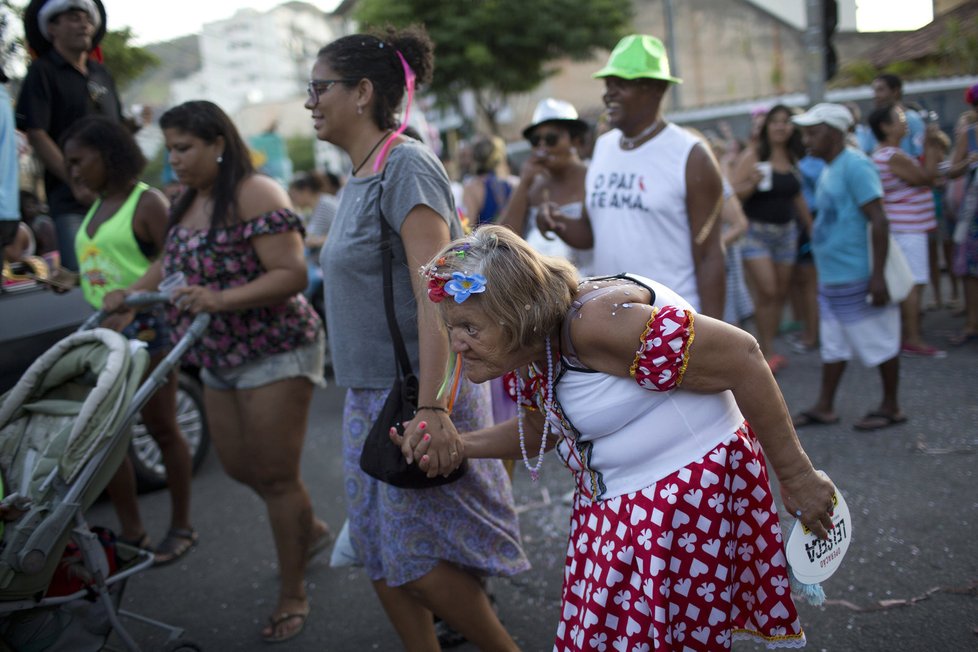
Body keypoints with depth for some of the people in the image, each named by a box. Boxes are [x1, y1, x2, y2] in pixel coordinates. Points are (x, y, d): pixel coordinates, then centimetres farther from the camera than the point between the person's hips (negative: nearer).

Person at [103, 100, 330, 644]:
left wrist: (220, 299, -33)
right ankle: (311, 531, 41)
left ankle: (293, 595, 15)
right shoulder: (189, 202, 10)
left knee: (275, 476, -1)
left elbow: (293, 275, -24)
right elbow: (173, 264, 22)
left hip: (274, 352, -9)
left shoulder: (256, 195, -17)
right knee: (239, 466, 15)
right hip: (220, 359, 9)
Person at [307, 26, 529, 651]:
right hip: (370, 395, 9)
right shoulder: (361, 176, 13)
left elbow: (434, 293, -25)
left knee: (419, 560, 0)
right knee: (380, 557, 13)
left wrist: (430, 408, -31)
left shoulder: (407, 165, -15)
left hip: (420, 391, -9)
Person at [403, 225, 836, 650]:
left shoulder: (596, 323, -29)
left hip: (692, 485, -8)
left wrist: (796, 477, -18)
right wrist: (459, 447, 1)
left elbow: (741, 357, -25)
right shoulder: (520, 354, -2)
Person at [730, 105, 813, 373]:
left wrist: (811, 226, 21)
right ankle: (767, 352, 0)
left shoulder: (793, 159, 10)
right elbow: (734, 192, -11)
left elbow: (797, 197, 19)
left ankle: (766, 348, 16)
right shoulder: (752, 156, -7)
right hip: (756, 230, -6)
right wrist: (753, 183, -29)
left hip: (786, 231, 6)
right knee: (766, 291, -11)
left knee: (780, 293, 6)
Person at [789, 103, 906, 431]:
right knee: (833, 344, 15)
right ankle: (824, 407, 23)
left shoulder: (855, 165, -17)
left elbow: (879, 222, -21)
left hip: (857, 278, -9)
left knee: (880, 342, 5)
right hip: (831, 277, 9)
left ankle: (891, 407, 18)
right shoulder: (829, 169, 11)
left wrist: (877, 276, -24)